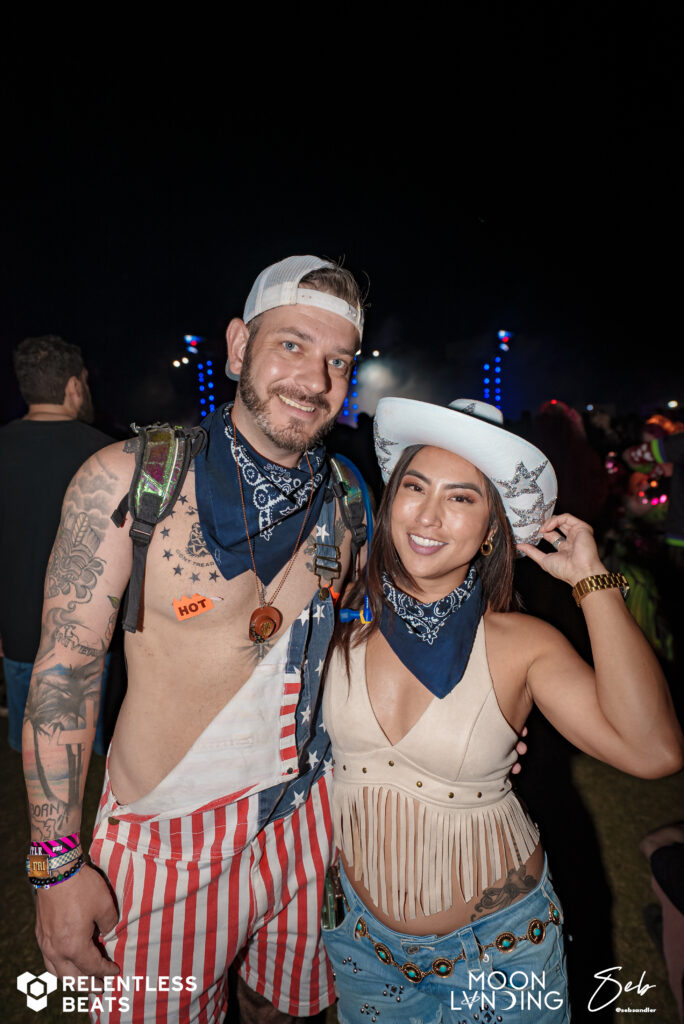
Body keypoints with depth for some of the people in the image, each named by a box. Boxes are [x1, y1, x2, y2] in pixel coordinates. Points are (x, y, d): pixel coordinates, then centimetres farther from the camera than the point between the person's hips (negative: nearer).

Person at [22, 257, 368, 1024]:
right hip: (166, 829, -3)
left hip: (303, 815, 4)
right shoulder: (126, 480, -18)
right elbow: (64, 672, -13)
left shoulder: (341, 502, -4)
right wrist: (58, 864, -10)